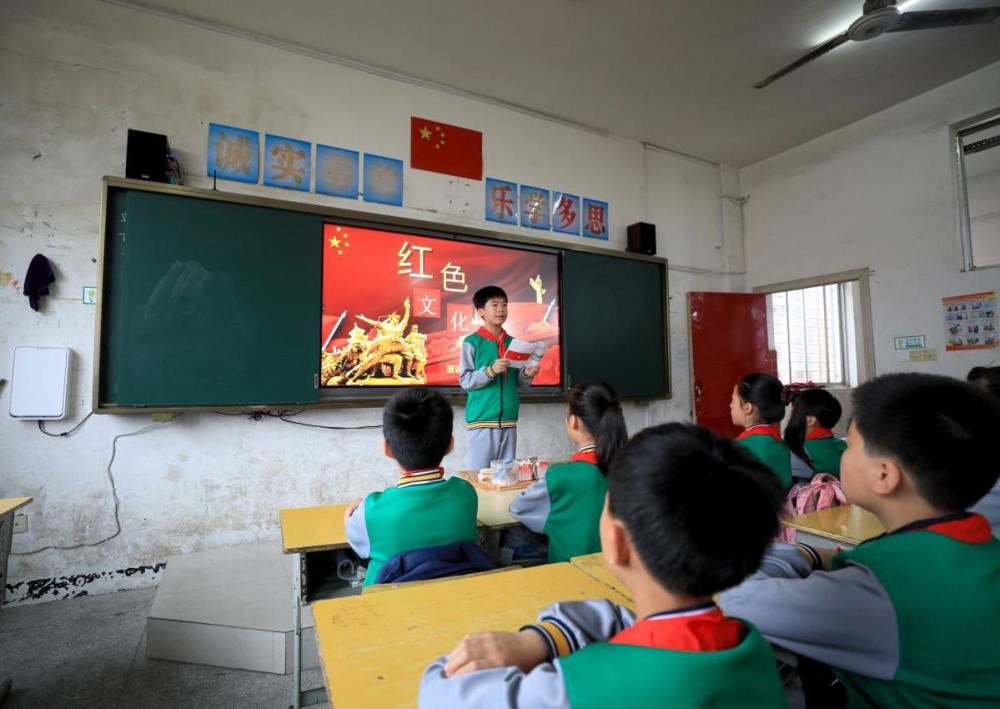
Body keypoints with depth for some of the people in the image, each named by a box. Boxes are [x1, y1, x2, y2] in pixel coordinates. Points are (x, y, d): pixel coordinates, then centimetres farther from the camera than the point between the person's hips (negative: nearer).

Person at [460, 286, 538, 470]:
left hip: (508, 419, 5)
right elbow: (465, 381, -10)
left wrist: (527, 374, -6)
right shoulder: (472, 342, -5)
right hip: (482, 418, -5)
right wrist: (491, 371, -22)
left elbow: (517, 382, 14)